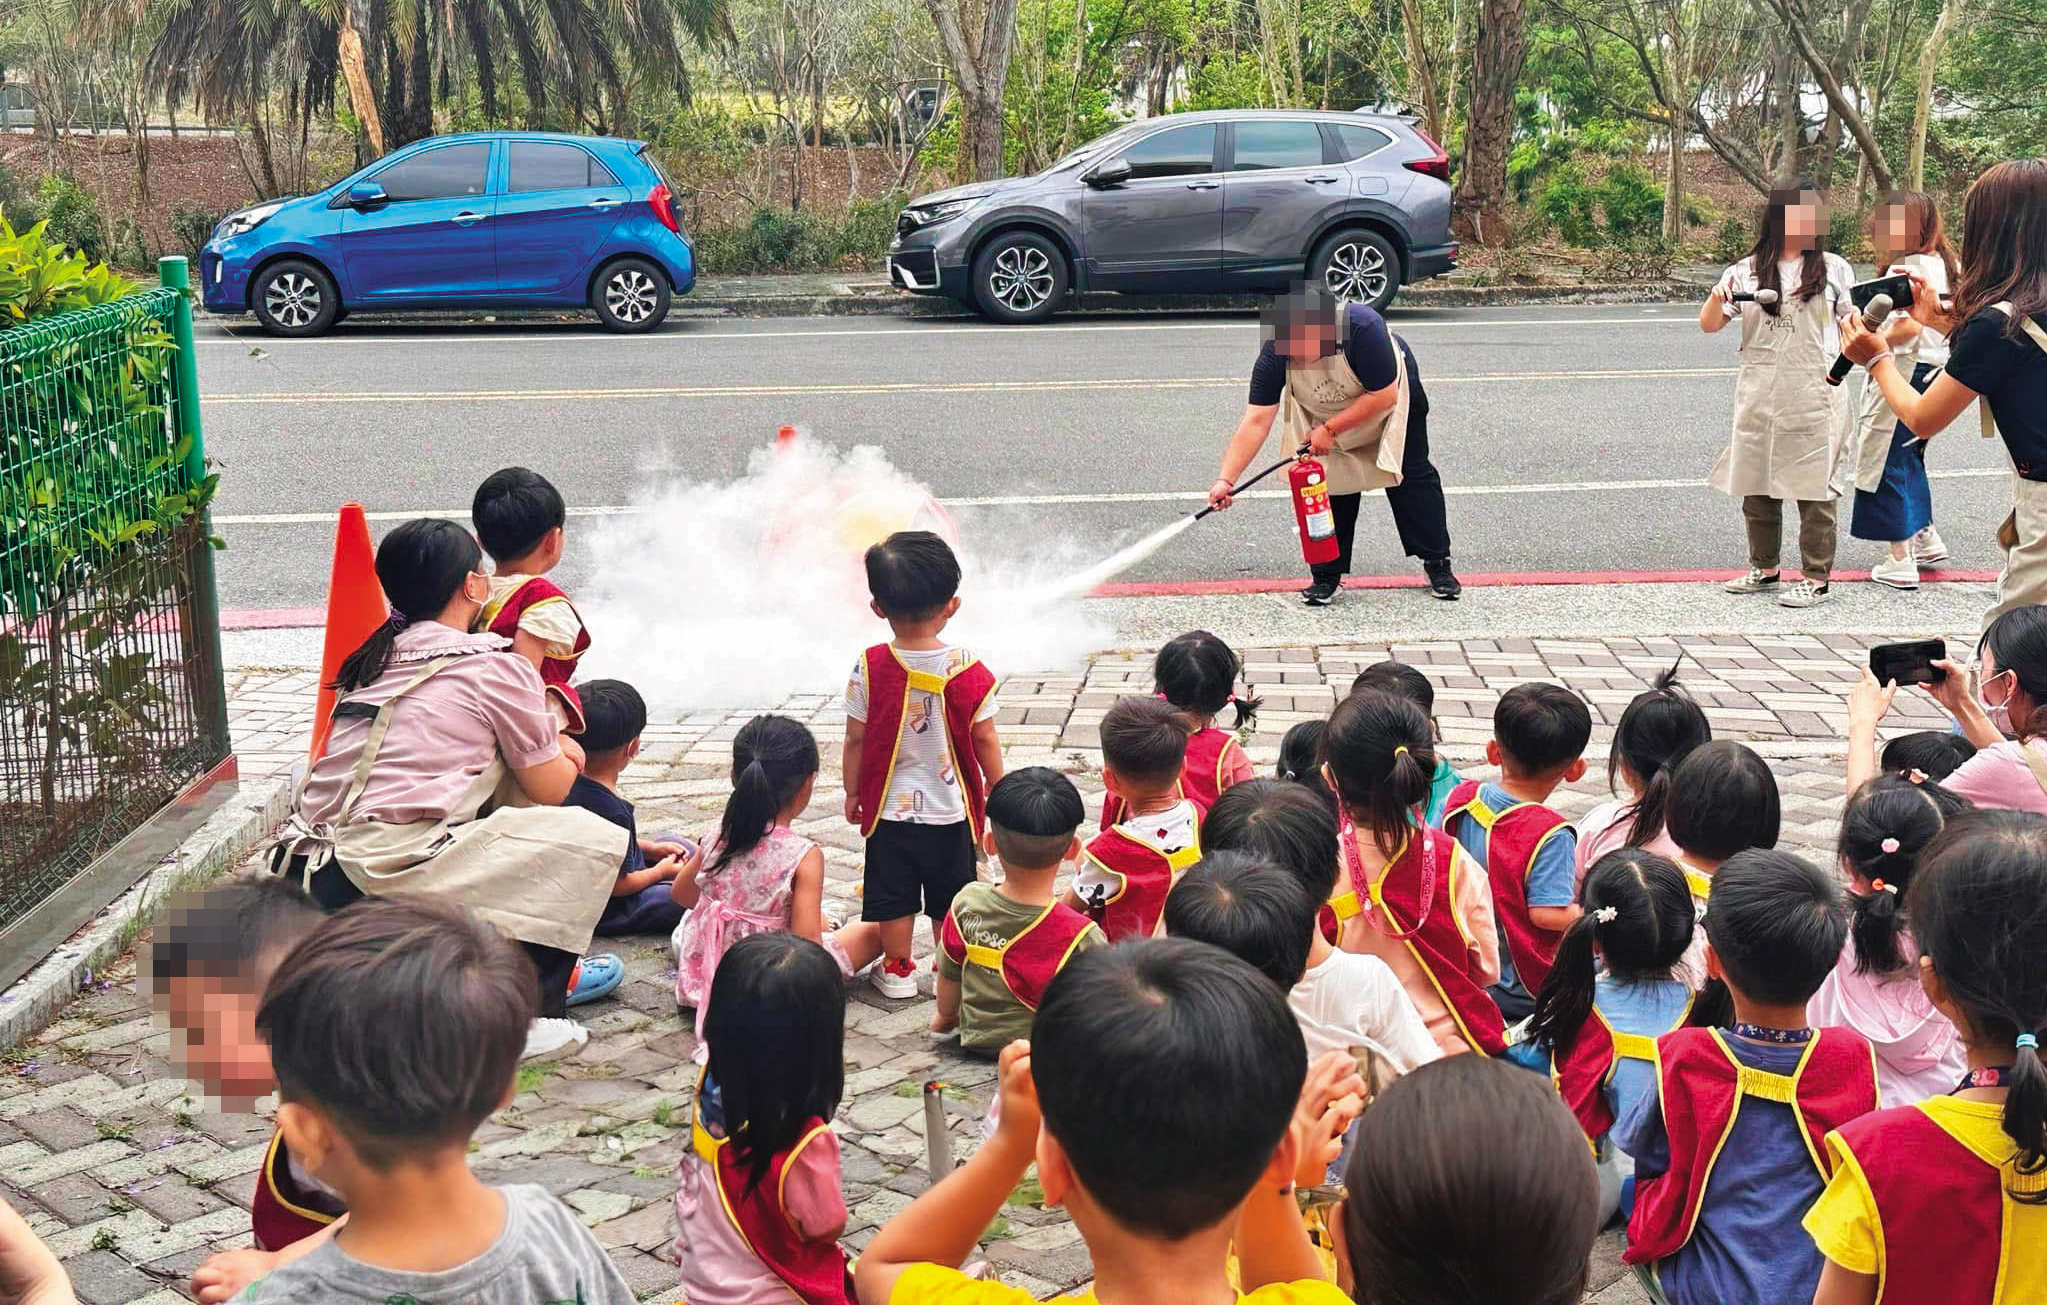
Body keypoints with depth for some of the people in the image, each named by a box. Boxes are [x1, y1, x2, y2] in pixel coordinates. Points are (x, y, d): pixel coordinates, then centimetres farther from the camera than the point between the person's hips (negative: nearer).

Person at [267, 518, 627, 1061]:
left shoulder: (378, 661, 19)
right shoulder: (494, 665, 1)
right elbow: (551, 789, 8)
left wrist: (548, 746, 23)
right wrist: (564, 755, 29)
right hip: (384, 881, -8)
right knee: (592, 835, 0)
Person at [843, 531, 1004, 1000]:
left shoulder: (870, 667, -15)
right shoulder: (969, 671, -15)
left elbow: (856, 738, -7)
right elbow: (984, 740, -7)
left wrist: (853, 790, 8)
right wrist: (998, 788, 9)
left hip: (890, 807, 0)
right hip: (951, 808, 0)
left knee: (893, 894, 15)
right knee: (949, 898, 15)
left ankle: (897, 969, 26)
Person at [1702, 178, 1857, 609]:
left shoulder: (1833, 268, 4)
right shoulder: (1747, 270, 6)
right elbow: (1709, 325, 5)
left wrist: (1838, 366, -10)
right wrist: (1717, 297, -16)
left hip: (1814, 393, -2)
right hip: (1759, 394, 2)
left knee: (1813, 485, -2)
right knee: (1756, 483, 10)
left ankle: (1816, 578, 6)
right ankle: (1765, 570, 24)